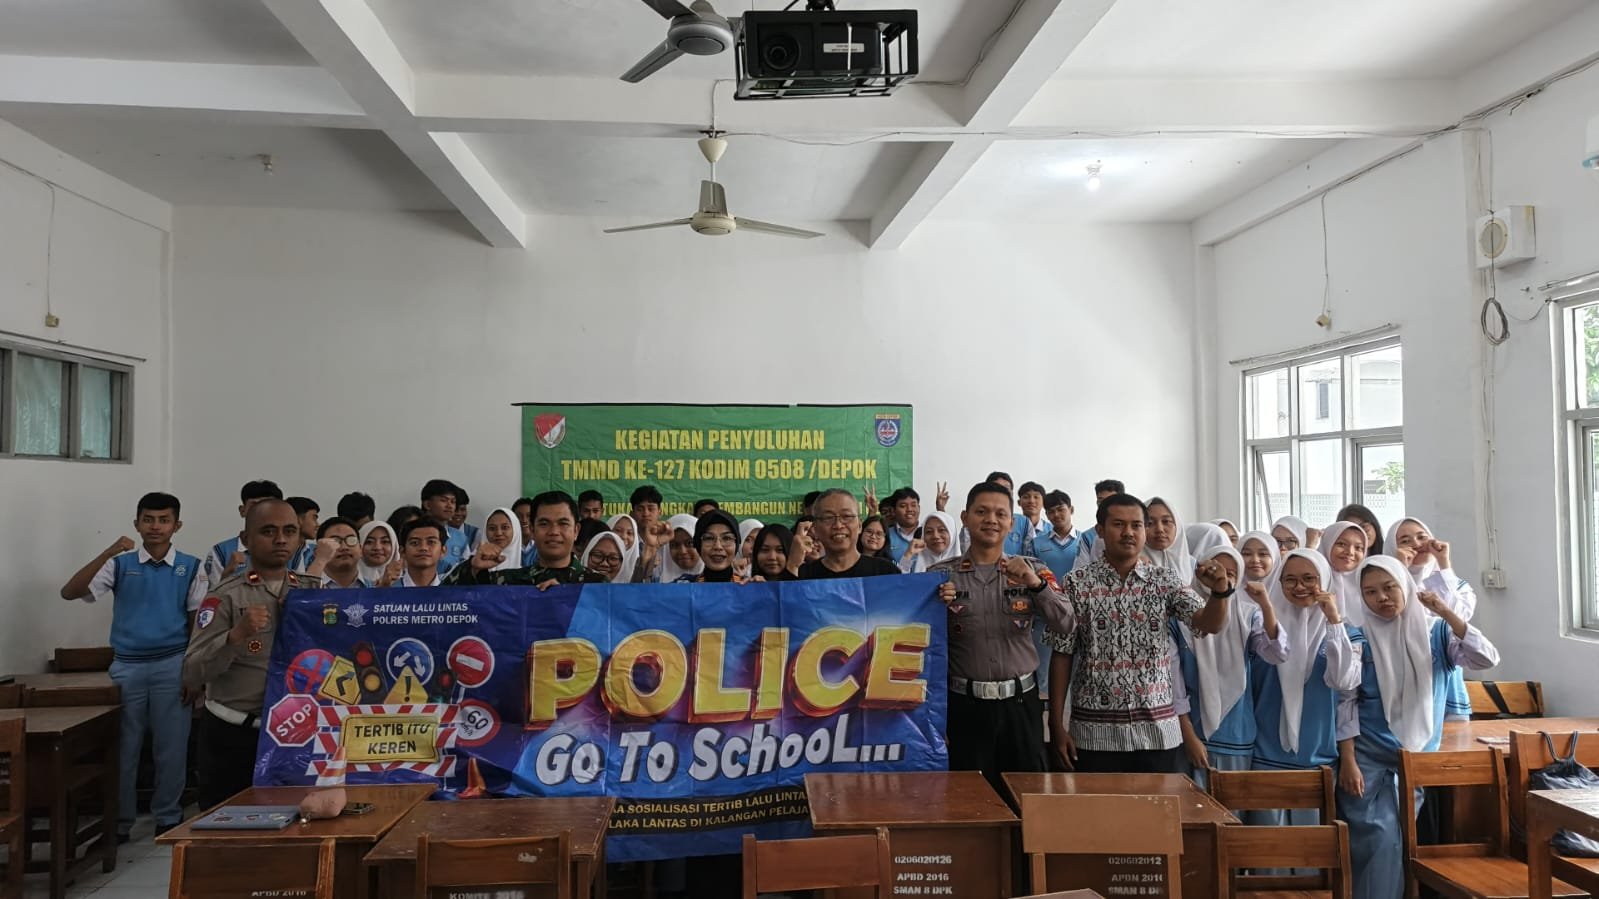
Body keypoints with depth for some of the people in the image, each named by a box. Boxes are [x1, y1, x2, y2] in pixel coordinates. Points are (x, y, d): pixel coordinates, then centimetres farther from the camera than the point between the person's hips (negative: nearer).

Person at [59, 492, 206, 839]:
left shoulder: (190, 567, 1)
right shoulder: (120, 564, 1)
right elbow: (69, 593, -10)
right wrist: (108, 552, -21)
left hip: (172, 665, -1)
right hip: (127, 666, 1)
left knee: (171, 746, 5)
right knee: (123, 746, 6)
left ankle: (168, 817, 19)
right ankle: (119, 820, 20)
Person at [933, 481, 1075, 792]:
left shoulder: (1032, 571, 4)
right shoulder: (940, 575, 0)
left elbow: (1068, 625, -5)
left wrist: (1037, 585, -19)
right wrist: (937, 608, -16)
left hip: (1020, 702, 1)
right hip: (966, 704, -1)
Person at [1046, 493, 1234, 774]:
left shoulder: (1166, 581, 2)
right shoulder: (1076, 585, -3)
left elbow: (1209, 624, -9)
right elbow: (1062, 656, -1)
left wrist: (1219, 592, -30)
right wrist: (1057, 725, -3)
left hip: (1158, 729, 1)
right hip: (1095, 732, -1)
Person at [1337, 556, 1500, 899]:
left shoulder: (1435, 631, 0)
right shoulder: (1359, 639, -6)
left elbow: (1486, 659, -13)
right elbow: (1345, 704, -6)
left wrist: (1446, 613, -18)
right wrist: (1348, 761, -11)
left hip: (1422, 754, 2)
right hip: (1369, 758, -2)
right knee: (1375, 840, -5)